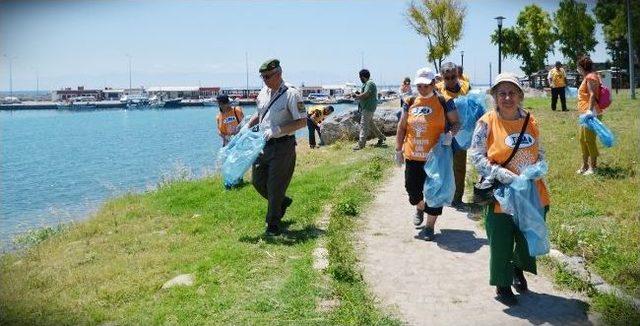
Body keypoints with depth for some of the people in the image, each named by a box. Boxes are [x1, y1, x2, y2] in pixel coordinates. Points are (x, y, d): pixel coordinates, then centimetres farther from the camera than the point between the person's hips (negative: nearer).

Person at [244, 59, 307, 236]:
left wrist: (278, 130, -25)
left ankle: (273, 224, 14)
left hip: (283, 145, -7)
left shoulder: (291, 94, -14)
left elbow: (302, 121, -18)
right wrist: (247, 125, 5)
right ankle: (282, 202, 36)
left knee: (275, 186, -1)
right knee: (258, 181, 11)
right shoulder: (263, 92, 8)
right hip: (263, 144, 7)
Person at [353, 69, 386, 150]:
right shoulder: (366, 83, 16)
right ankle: (381, 137, 31)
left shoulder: (369, 83, -16)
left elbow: (365, 95, -25)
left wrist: (357, 96, -11)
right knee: (370, 124, 20)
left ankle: (361, 144, -9)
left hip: (368, 108, -11)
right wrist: (359, 94, 5)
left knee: (364, 125, -10)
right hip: (366, 107, 11)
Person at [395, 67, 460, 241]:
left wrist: (451, 133, -21)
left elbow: (456, 123, 0)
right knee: (412, 188, 10)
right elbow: (402, 127, 11)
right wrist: (398, 149, 8)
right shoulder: (410, 103, 5)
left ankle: (430, 225, 17)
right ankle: (420, 208, 44)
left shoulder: (443, 102, -5)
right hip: (412, 155, 3)